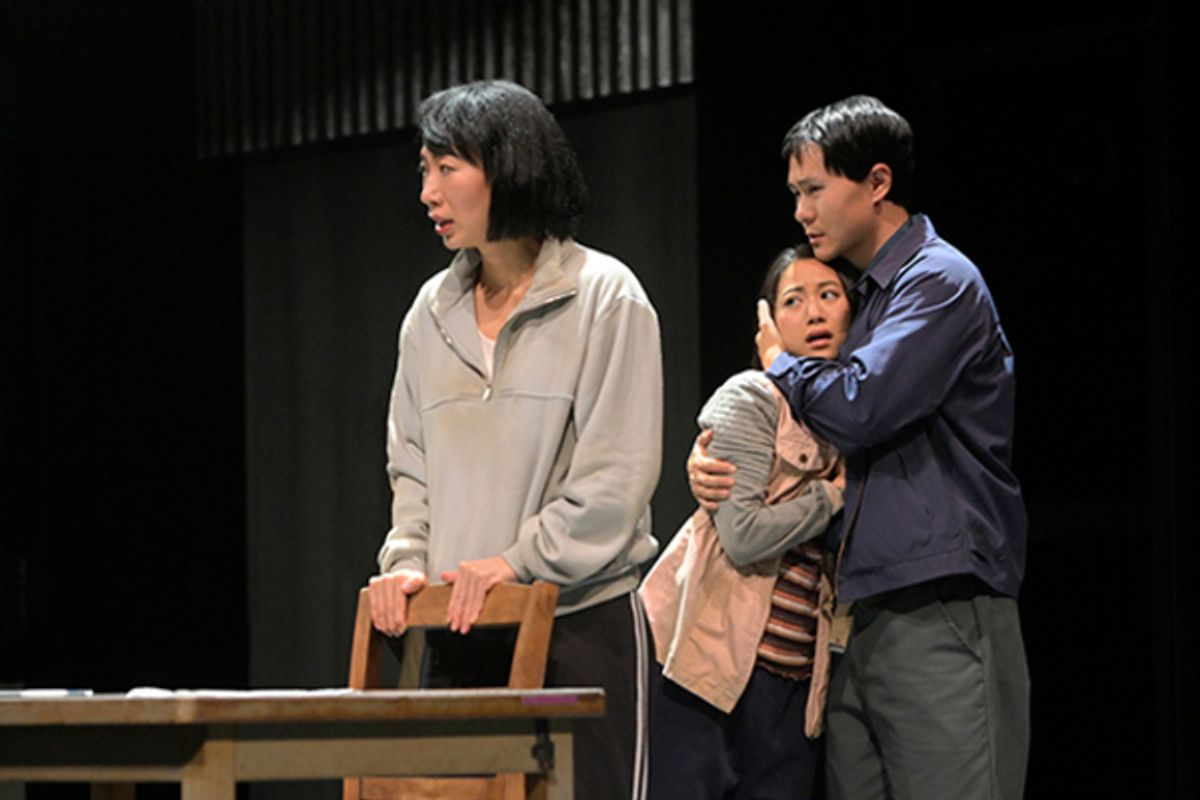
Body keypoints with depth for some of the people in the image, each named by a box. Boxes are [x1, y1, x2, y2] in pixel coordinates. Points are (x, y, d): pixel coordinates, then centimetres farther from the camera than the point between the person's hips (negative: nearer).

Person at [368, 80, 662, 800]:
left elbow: (618, 476, -9)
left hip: (583, 620, -5)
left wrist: (518, 561, -14)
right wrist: (408, 563, 2)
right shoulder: (434, 311, 14)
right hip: (462, 630, 5)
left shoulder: (605, 296, -4)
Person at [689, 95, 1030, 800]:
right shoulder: (869, 295, 23)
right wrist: (711, 461, 5)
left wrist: (781, 363, 5)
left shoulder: (940, 282, -5)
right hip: (862, 625, 9)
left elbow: (857, 409, -17)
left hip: (942, 616, -9)